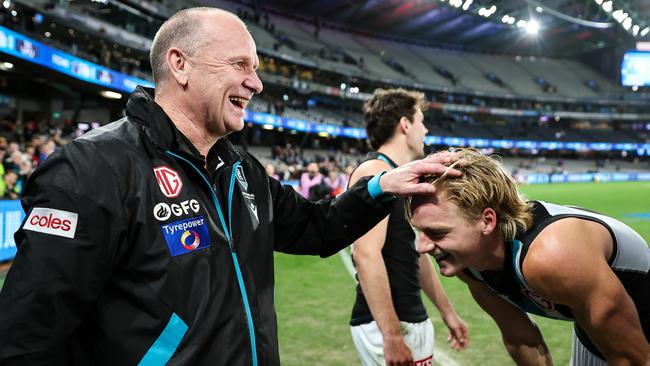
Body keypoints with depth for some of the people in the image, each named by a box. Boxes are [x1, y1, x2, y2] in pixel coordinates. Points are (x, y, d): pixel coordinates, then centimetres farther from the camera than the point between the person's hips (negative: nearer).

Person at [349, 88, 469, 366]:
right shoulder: (374, 171, -15)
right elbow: (366, 254, -25)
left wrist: (447, 312, 22)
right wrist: (391, 335, -27)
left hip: (413, 320, 9)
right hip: (384, 325, -9)